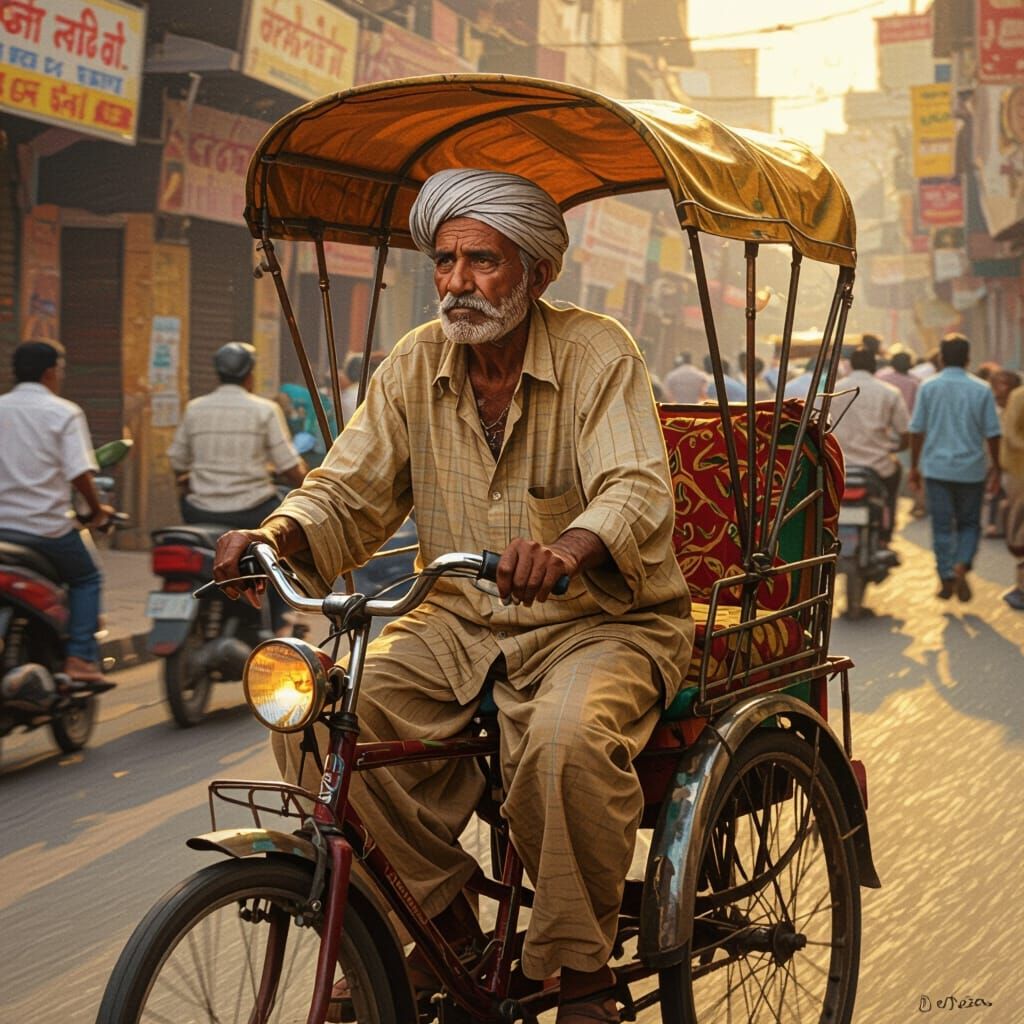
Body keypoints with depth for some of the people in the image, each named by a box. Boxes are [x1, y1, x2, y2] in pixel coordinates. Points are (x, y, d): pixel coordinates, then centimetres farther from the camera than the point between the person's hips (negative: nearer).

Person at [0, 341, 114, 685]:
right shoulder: (64, 413, -7)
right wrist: (97, 510, 0)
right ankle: (80, 659, 2)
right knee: (86, 579, 15)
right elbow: (79, 472, -15)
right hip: (48, 525, -4)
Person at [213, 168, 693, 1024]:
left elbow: (638, 490, -23)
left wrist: (567, 548, -46)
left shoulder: (596, 354, -9)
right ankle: (444, 927, -2)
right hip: (459, 628, 5)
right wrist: (277, 535, -22)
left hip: (602, 623, -5)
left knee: (568, 739, -37)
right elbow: (350, 490, 1)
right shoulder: (416, 366, 4)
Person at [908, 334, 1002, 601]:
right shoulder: (982, 390, -4)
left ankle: (946, 579, 8)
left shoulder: (928, 387, -3)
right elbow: (992, 433, -2)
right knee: (969, 524, 13)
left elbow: (916, 430, -1)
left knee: (942, 526, 8)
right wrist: (995, 466, 11)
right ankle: (961, 565, -10)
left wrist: (914, 466, 8)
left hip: (936, 467, 0)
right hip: (971, 469, 0)